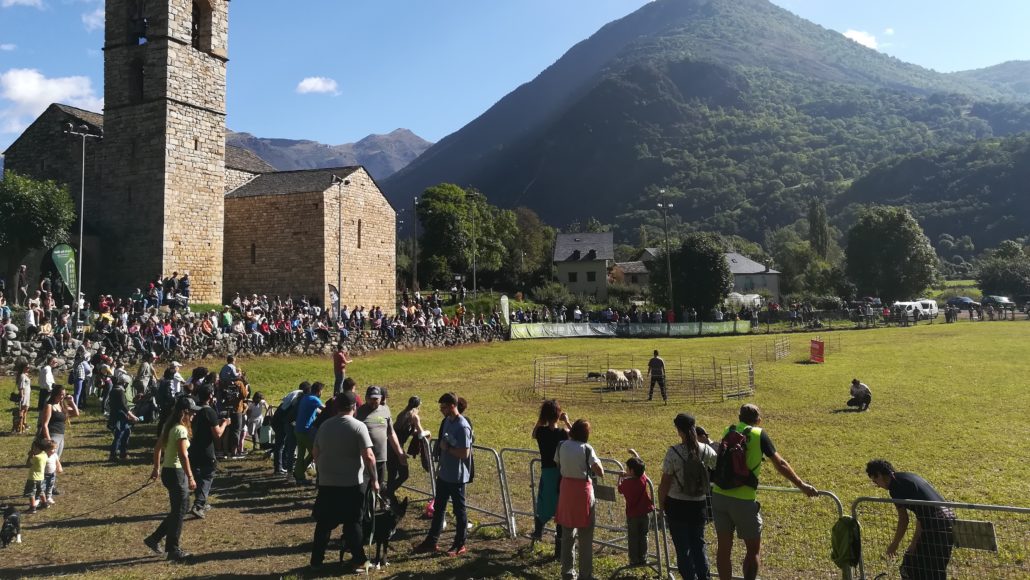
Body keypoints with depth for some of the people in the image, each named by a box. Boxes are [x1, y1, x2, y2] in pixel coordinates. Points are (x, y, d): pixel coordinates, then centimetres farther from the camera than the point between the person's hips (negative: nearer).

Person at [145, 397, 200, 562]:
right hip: (176, 473, -9)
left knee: (177, 510, 19)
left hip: (167, 471, 9)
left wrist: (156, 469, 26)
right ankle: (173, 550, 12)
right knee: (179, 512, 2)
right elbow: (183, 456, -24)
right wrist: (190, 477, -21)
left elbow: (157, 448, 17)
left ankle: (154, 539, 23)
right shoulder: (181, 430, -19)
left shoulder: (168, 426, 9)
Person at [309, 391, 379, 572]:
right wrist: (374, 479, -8)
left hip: (327, 483, 4)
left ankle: (316, 559, 20)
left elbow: (315, 453, 13)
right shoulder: (358, 426, -12)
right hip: (352, 483, -4)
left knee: (324, 522, 14)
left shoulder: (324, 426, 5)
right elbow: (368, 456, -17)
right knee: (353, 522, 5)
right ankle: (359, 560, 10)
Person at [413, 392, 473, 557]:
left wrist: (447, 447, -16)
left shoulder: (462, 427, -22)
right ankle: (431, 542, 27)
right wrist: (440, 467, 17)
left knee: (459, 510, 6)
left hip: (456, 477, -9)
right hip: (444, 474, 9)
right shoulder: (447, 421, 5)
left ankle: (460, 545, 20)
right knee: (438, 508, 16)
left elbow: (465, 453, -25)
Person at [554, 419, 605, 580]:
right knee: (585, 535, 6)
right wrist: (596, 462, 3)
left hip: (566, 489, 5)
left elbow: (558, 465, 7)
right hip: (583, 490, -5)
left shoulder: (561, 446, -1)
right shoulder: (586, 449, -14)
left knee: (567, 533, 15)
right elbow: (600, 473, -15)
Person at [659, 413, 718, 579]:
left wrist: (661, 504, 2)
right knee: (699, 544, 19)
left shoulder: (673, 453, -18)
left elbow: (664, 484, -13)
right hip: (699, 505, 3)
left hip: (677, 506, -3)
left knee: (683, 547, 10)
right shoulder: (706, 450, -8)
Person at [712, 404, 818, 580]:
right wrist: (802, 485, 11)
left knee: (724, 547, 13)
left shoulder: (728, 432, 12)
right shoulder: (759, 435, -1)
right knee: (753, 549, 12)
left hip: (719, 495, 4)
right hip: (743, 500, -4)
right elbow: (780, 465, 1)